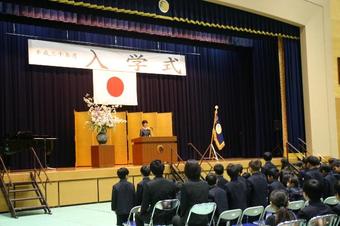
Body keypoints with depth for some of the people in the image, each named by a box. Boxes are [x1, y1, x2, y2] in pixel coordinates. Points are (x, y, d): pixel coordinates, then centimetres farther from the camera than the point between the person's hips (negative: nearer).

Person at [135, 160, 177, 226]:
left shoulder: (148, 185, -19)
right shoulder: (172, 184, -8)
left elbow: (145, 205, -13)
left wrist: (142, 213, 7)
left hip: (154, 219, -4)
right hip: (169, 218, 4)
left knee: (138, 215, 28)